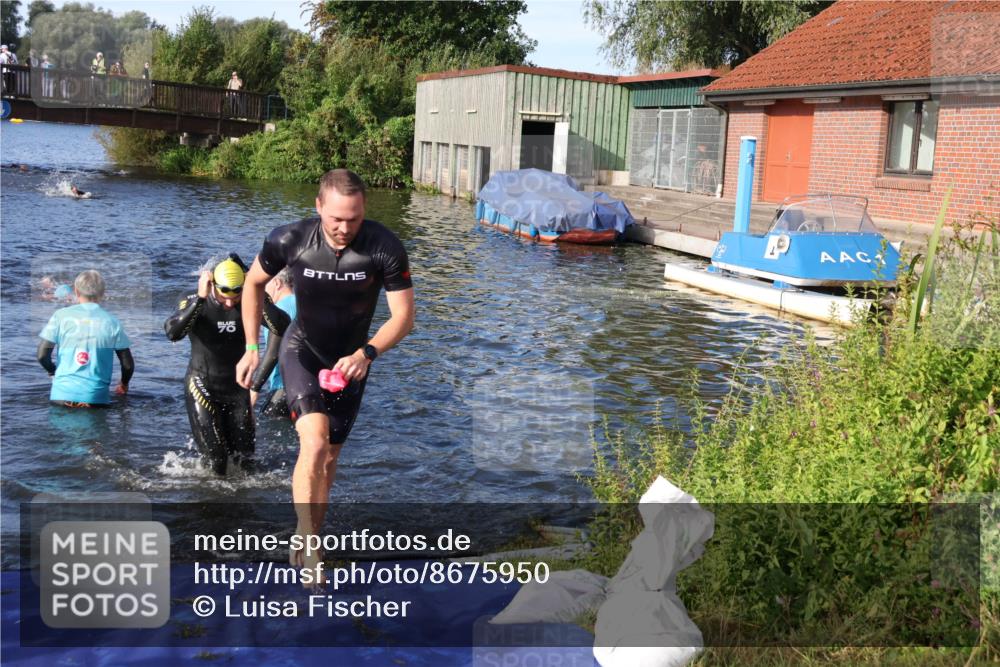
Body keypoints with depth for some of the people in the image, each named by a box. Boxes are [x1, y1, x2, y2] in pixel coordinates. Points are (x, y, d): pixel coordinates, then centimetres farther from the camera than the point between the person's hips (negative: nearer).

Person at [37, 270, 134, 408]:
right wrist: (124, 385, 27)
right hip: (97, 398, 0)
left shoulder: (61, 315, 5)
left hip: (62, 395, 1)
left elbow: (42, 355, 2)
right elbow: (128, 364, 6)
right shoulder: (112, 322, 5)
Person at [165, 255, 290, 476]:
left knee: (244, 458, 8)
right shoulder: (194, 304, -14)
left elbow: (283, 328, -24)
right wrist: (200, 299, -38)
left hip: (237, 387, 3)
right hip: (203, 387, -3)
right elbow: (173, 332, -34)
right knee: (216, 461, -6)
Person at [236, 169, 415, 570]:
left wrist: (367, 353, -33)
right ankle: (307, 542, -9)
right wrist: (252, 348, -3)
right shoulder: (289, 240, -21)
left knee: (328, 457, 12)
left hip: (350, 360, 2)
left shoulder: (385, 248, -23)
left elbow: (403, 316, -16)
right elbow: (254, 283, -1)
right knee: (314, 444, -25)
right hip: (302, 351, -2)